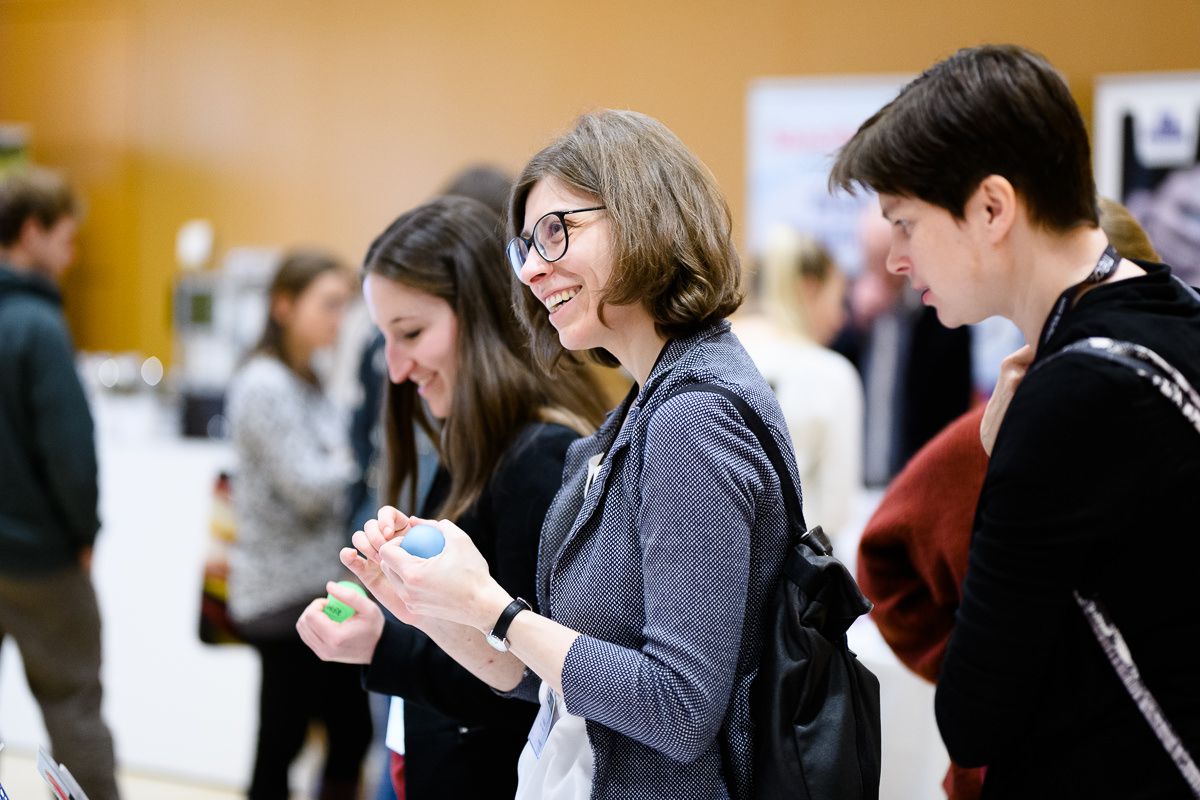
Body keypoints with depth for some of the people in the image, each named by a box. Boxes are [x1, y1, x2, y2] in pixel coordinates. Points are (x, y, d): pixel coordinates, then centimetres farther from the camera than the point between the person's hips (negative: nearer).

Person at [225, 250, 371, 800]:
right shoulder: (265, 387, -15)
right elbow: (307, 487, -20)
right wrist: (356, 460, -4)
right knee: (280, 746, 1)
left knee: (353, 730, 12)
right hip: (285, 594, -9)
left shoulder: (307, 383, 12)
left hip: (321, 585, 9)